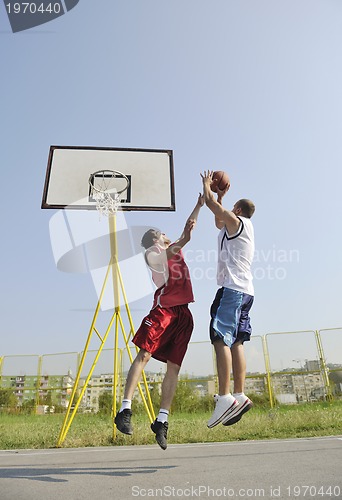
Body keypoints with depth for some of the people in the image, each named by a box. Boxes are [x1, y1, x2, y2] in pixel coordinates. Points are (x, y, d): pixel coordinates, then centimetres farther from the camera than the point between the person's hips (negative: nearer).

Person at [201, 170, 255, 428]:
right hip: (245, 290, 10)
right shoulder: (242, 227, 25)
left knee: (221, 338, -16)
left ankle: (225, 397, -20)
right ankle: (239, 396, 6)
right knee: (235, 342, 6)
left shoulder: (236, 221, -1)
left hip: (232, 288, -10)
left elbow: (209, 202, 1)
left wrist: (207, 184, 19)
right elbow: (218, 223, 41)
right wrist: (220, 196, 40)